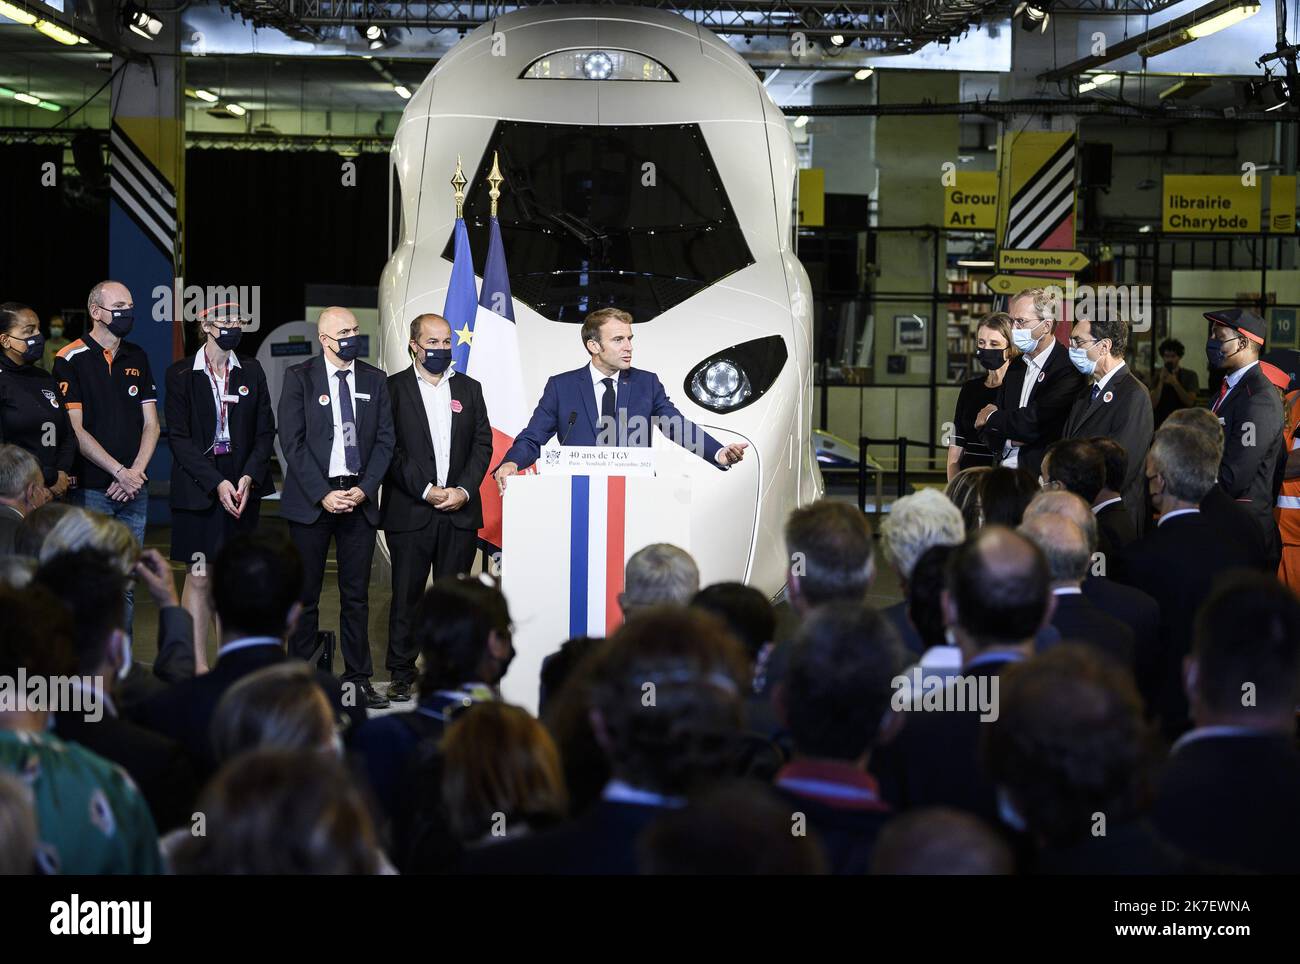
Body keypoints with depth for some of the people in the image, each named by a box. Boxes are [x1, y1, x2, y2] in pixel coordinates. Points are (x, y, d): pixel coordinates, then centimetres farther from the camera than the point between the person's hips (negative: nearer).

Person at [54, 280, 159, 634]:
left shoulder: (137, 357, 13)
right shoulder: (71, 360, -4)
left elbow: (151, 424, 11)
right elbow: (75, 431, -9)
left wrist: (136, 472, -4)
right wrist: (120, 473, -12)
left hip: (134, 489, 5)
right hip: (90, 489, -5)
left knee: (127, 582, 7)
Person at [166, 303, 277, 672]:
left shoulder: (251, 372, 8)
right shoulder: (181, 374, -2)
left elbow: (265, 431, 6)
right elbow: (179, 437, -7)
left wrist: (248, 477, -9)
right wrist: (217, 483, -14)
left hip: (243, 487, 3)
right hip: (197, 488, -3)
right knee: (198, 576, -2)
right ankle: (198, 666, 2)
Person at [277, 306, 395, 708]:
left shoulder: (375, 380, 10)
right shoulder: (299, 378, 0)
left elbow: (384, 440, 7)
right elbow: (292, 441, -6)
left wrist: (364, 489, -7)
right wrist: (322, 495, -13)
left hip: (359, 498, 3)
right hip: (311, 500, -3)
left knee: (356, 594, 6)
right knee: (305, 595, 2)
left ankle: (358, 676, 12)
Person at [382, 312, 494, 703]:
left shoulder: (469, 388, 13)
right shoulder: (393, 388, 1)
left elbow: (482, 444, 9)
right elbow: (390, 448, -5)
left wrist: (464, 490, -5)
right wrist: (425, 491, -12)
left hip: (460, 511, 3)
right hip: (409, 510, -3)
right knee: (406, 593, 1)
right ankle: (402, 674, 9)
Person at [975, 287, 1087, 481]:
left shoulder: (1068, 369, -7)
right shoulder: (1015, 367, 17)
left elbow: (1034, 422, -15)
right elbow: (989, 435, 16)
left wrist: (991, 417, 3)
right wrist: (1010, 440, -6)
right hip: (1005, 473, 5)